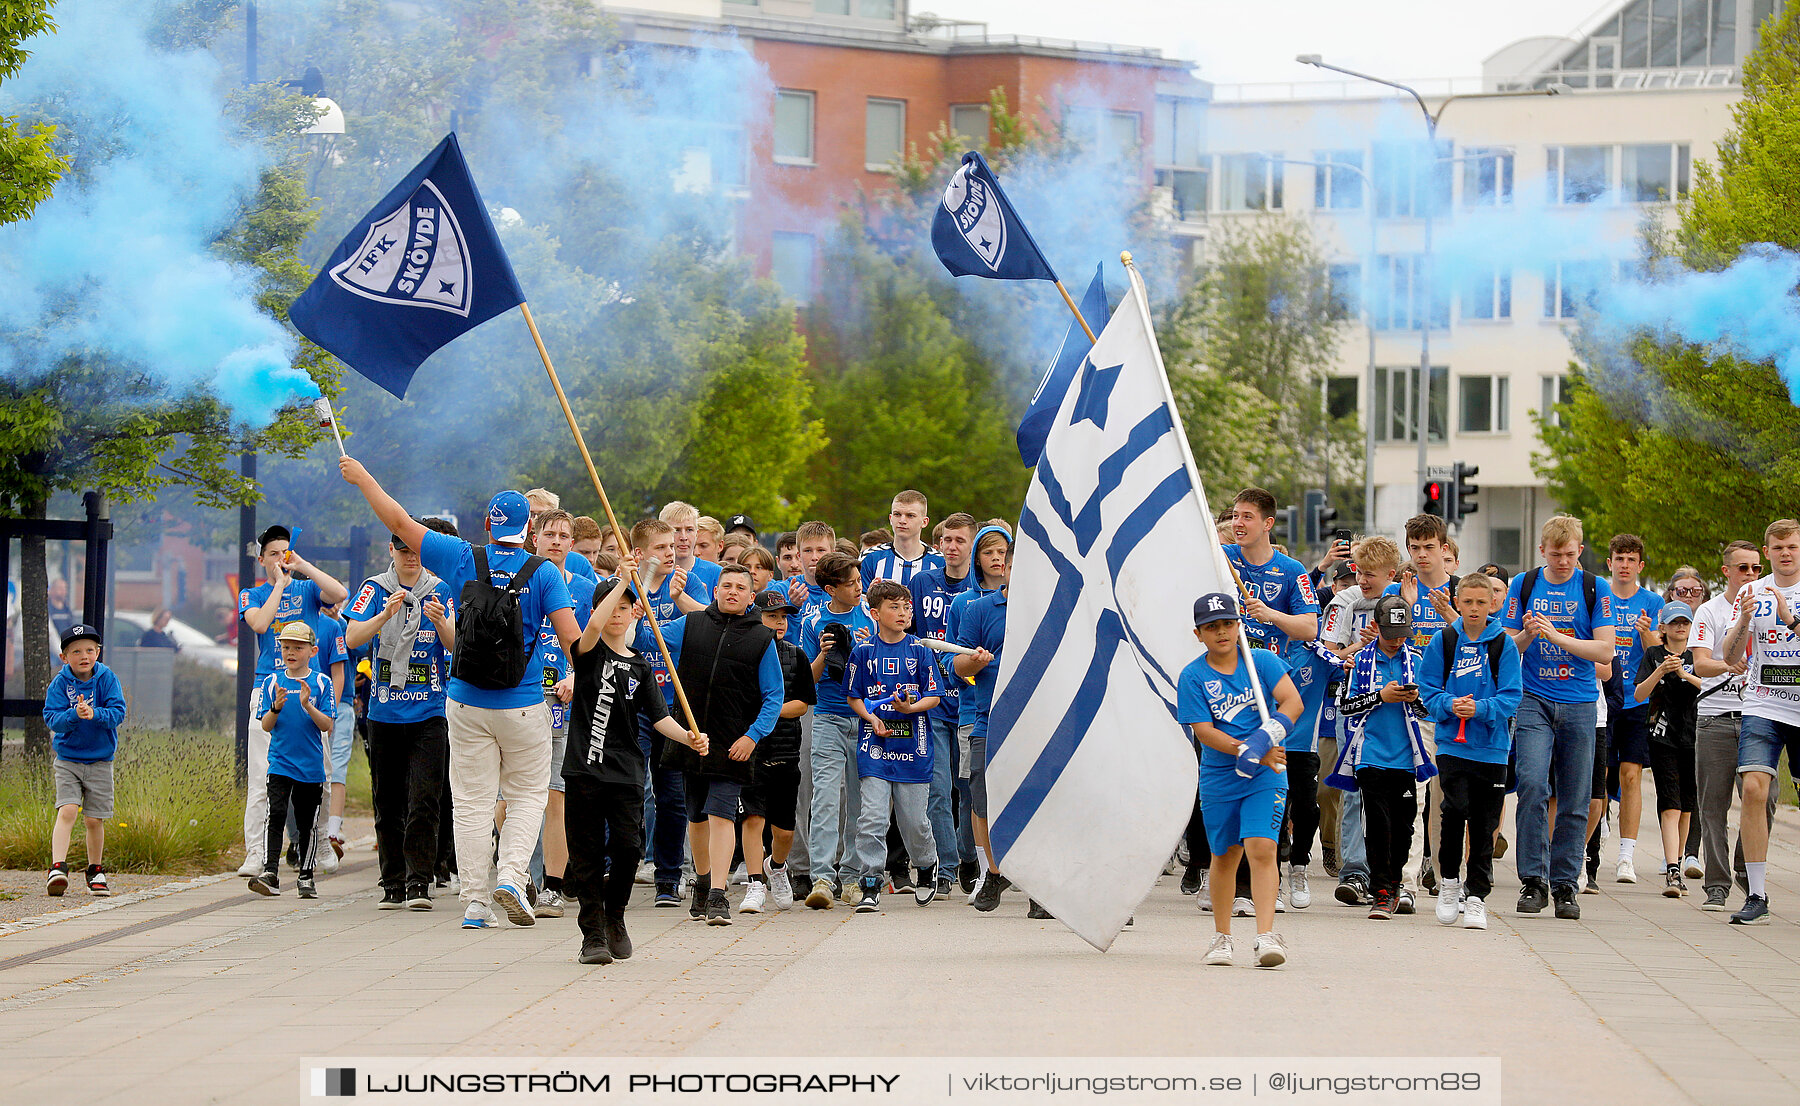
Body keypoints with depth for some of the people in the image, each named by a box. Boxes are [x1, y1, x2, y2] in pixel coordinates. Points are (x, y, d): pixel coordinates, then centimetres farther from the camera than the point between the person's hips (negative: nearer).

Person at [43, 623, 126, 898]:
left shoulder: (107, 679, -5)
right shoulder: (60, 682, -6)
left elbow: (118, 713, -12)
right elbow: (51, 718, -12)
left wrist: (94, 714, -29)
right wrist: (74, 715, -30)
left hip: (100, 760, 1)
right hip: (67, 759, -1)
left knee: (94, 819, 4)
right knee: (67, 811, -16)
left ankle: (96, 871, 21)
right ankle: (58, 868, -21)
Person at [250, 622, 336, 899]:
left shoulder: (321, 683, 1)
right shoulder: (271, 682, 5)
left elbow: (327, 726, -5)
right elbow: (266, 726, 2)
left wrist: (307, 705, -21)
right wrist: (276, 707, -17)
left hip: (311, 765, 0)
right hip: (280, 763, 0)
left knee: (308, 822, 7)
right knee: (276, 814, -15)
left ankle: (305, 877, 19)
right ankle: (269, 873, -21)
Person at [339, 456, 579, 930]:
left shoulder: (465, 560, -1)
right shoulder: (544, 572, -6)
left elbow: (400, 522, 5)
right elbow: (570, 635, -13)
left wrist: (362, 478, 17)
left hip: (466, 704, 1)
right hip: (524, 706, -1)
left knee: (472, 802, 5)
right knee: (528, 794, 12)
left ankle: (475, 901, 3)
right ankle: (510, 876, -8)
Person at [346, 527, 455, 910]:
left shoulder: (440, 591, 4)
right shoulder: (375, 589, 4)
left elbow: (455, 645, -4)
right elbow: (352, 638, -8)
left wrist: (441, 621, -25)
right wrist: (386, 614, -24)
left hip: (429, 713, -1)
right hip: (384, 711, 1)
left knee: (424, 801, -12)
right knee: (388, 804, 6)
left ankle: (419, 882, -11)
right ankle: (392, 885, 14)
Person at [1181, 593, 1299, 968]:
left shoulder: (1262, 661, -1)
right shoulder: (1192, 677, -4)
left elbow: (1292, 701, -10)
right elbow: (1204, 732, -11)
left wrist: (1265, 740, -24)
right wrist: (1248, 751, -22)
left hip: (1266, 777, -1)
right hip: (1219, 779, 1)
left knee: (1261, 849, -15)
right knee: (1224, 856, 11)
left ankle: (1266, 936, -19)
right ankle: (1222, 937, 27)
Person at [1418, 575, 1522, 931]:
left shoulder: (1503, 644, 0)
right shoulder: (1443, 641, 4)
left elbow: (1511, 697, -2)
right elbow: (1428, 689, 6)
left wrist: (1480, 708, -19)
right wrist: (1450, 705, -14)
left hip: (1492, 746, 0)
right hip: (1452, 743, 0)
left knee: (1484, 823, 3)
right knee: (1455, 809, -15)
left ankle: (1476, 895, 12)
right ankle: (1449, 882, 5)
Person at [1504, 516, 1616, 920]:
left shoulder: (1595, 589, 3)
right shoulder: (1523, 585, 7)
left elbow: (1605, 652, -4)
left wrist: (1556, 636, -16)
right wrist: (1527, 635, -13)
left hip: (1579, 704, 0)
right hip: (1534, 700, 0)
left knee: (1574, 800, 1)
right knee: (1532, 784, -17)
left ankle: (1564, 884, 10)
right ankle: (1533, 880, -10)